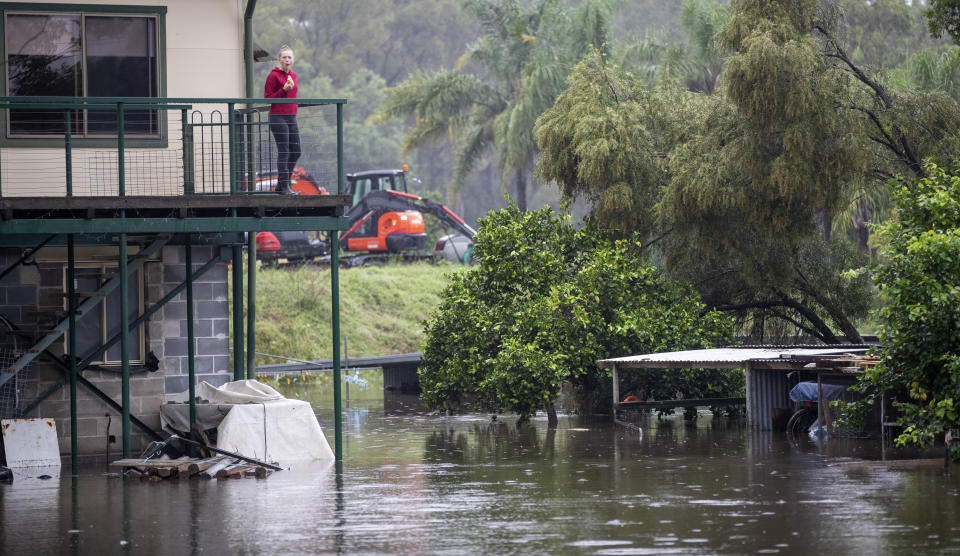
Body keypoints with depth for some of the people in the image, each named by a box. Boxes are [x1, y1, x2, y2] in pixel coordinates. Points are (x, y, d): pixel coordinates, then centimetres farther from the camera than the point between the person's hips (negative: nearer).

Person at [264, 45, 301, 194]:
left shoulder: (293, 75, 15)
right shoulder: (274, 75, -8)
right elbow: (267, 98, -10)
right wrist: (283, 90, -19)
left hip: (292, 117, 8)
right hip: (278, 118, -8)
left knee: (296, 152, 7)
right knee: (283, 152, -8)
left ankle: (281, 185, 17)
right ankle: (284, 187, -4)